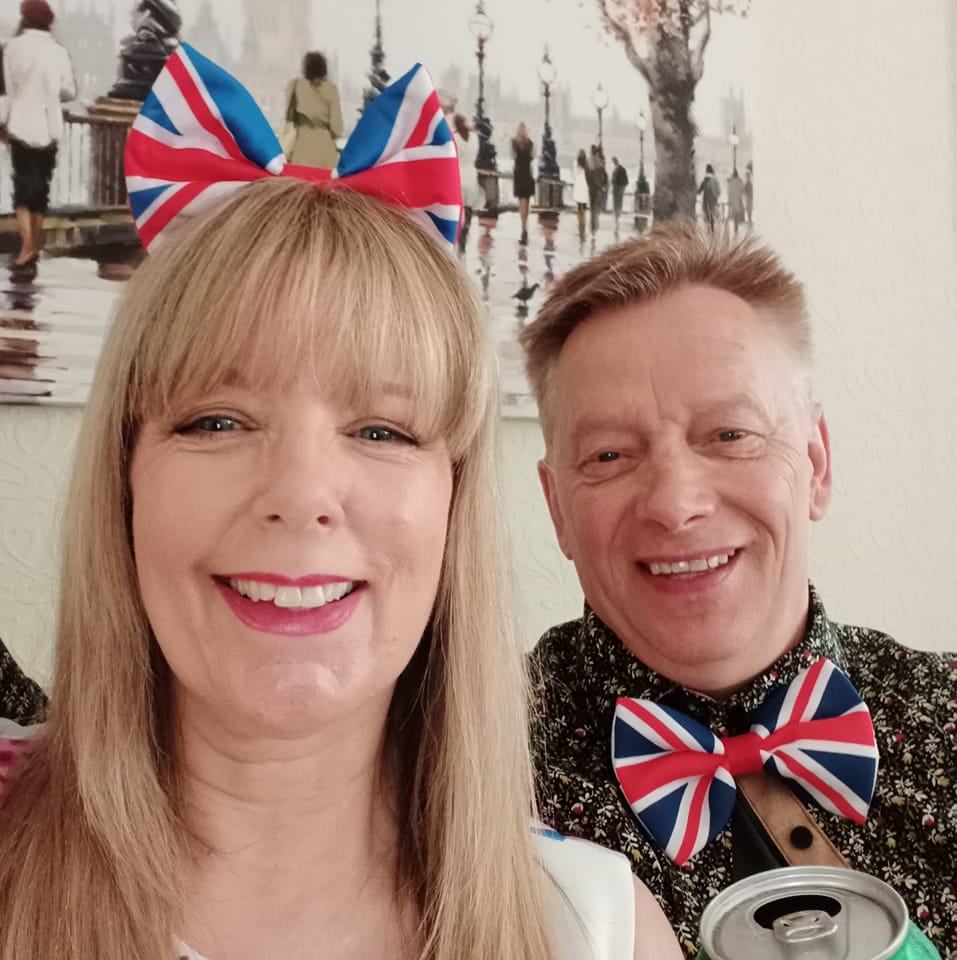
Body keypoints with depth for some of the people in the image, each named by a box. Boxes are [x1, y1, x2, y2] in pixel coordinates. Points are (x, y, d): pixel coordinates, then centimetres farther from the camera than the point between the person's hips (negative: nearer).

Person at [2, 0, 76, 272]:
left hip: (22, 125, -2)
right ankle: (35, 246, 18)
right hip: (49, 127, 2)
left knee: (23, 184, 0)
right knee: (41, 185, 12)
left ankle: (27, 245, -16)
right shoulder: (58, 51, 1)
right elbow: (69, 91, 4)